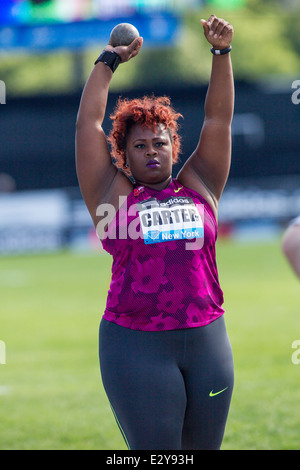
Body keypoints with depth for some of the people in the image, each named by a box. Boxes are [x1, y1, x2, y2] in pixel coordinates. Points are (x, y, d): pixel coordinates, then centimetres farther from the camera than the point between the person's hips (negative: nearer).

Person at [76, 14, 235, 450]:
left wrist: (221, 53, 6)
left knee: (204, 448, 6)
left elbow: (219, 118, 11)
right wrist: (107, 63, 15)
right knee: (155, 453, -5)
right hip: (137, 345, -3)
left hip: (206, 340, 3)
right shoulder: (113, 196, 6)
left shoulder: (199, 187, 13)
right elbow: (88, 125, 8)